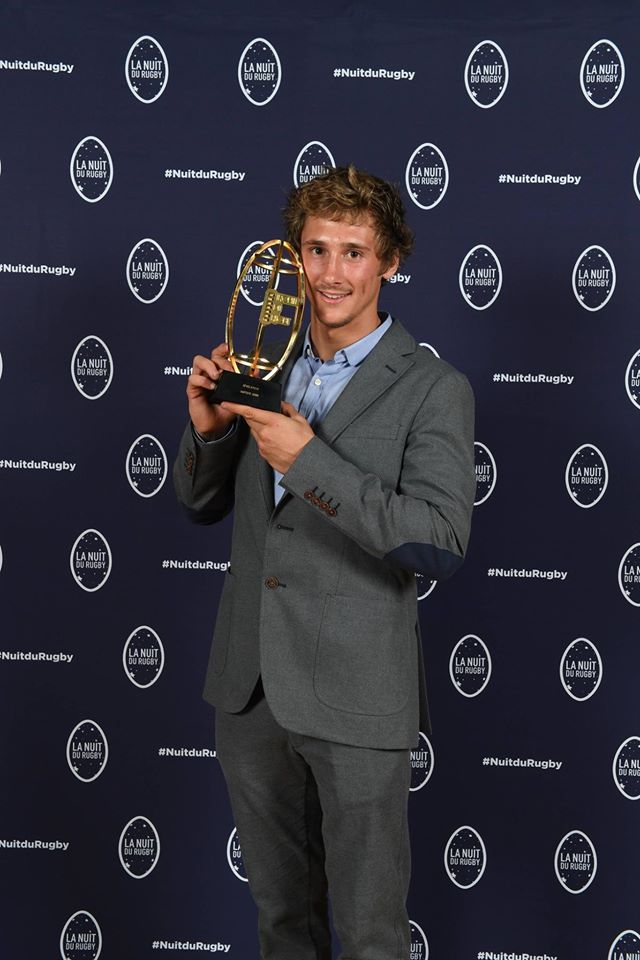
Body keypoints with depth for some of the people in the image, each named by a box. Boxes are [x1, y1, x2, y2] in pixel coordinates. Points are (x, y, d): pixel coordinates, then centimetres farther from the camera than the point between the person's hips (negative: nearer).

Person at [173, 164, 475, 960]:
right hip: (249, 687, 5)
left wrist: (309, 461, -25)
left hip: (354, 698, -5)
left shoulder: (433, 390, -10)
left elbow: (440, 545, -21)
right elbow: (201, 505, 14)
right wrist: (207, 426, -7)